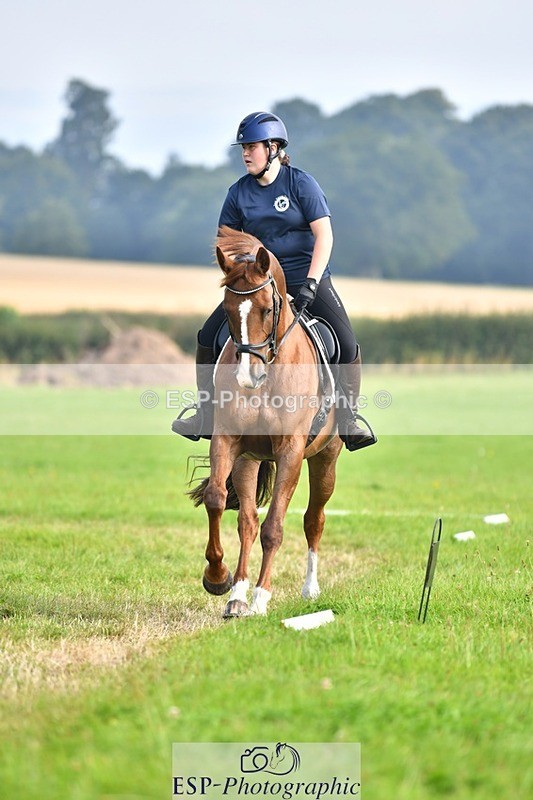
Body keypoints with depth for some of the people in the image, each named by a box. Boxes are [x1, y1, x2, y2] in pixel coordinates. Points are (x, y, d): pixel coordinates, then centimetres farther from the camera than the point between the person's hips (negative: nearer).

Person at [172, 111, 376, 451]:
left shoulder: (301, 183, -8)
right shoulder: (239, 193, 2)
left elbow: (324, 235, -13)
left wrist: (311, 282, -22)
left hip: (306, 274, -3)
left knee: (347, 344, -19)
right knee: (208, 337, -6)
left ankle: (349, 419, -5)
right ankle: (207, 414, 6)